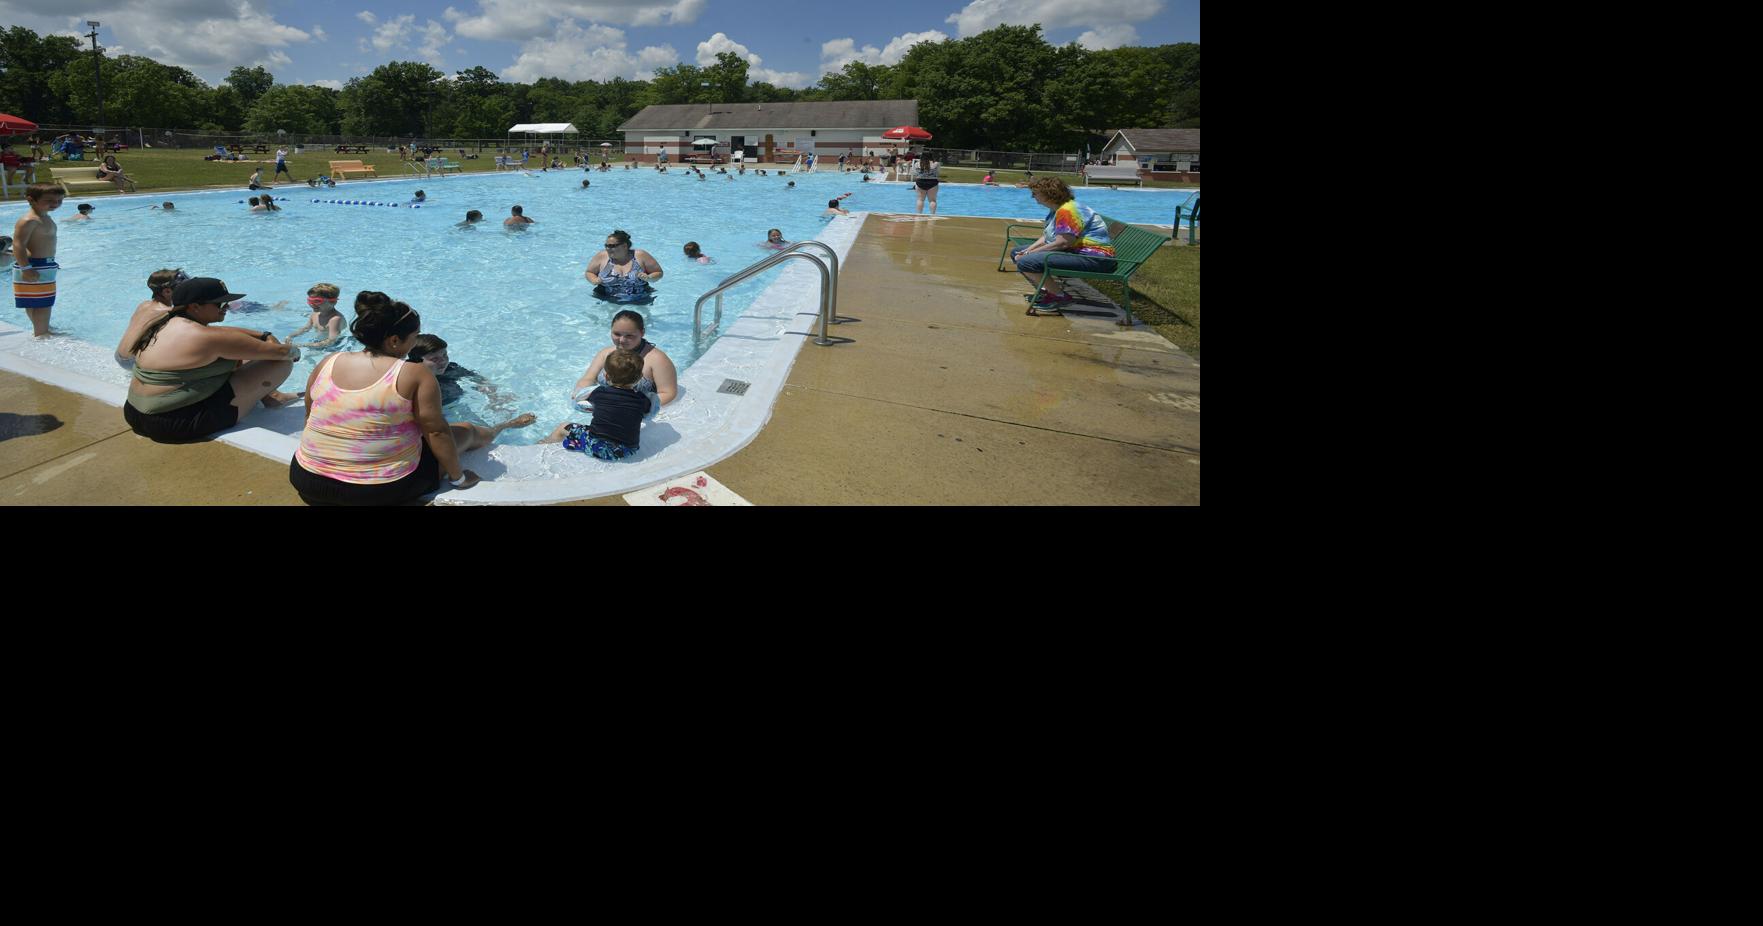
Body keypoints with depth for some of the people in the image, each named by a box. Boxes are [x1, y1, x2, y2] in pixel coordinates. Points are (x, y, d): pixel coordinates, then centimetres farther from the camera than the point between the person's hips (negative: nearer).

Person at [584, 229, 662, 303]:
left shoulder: (641, 256, 1)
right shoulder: (601, 257, 5)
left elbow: (659, 273, 7)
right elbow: (589, 272, 17)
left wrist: (648, 278, -13)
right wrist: (595, 280, -4)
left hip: (639, 304, -1)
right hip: (607, 303, 1)